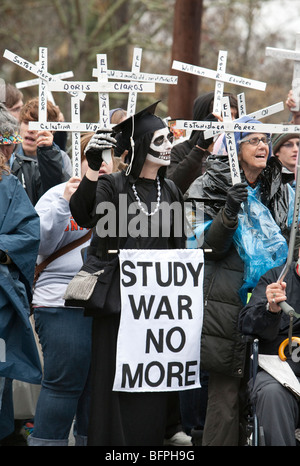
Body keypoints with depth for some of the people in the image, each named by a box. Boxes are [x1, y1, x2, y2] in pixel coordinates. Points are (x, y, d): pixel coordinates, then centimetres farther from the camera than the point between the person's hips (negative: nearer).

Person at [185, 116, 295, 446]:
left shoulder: (280, 193, 14)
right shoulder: (214, 189, 0)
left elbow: (291, 244, 21)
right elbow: (209, 246, -8)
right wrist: (229, 212, -23)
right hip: (228, 305, -4)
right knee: (227, 391, -7)